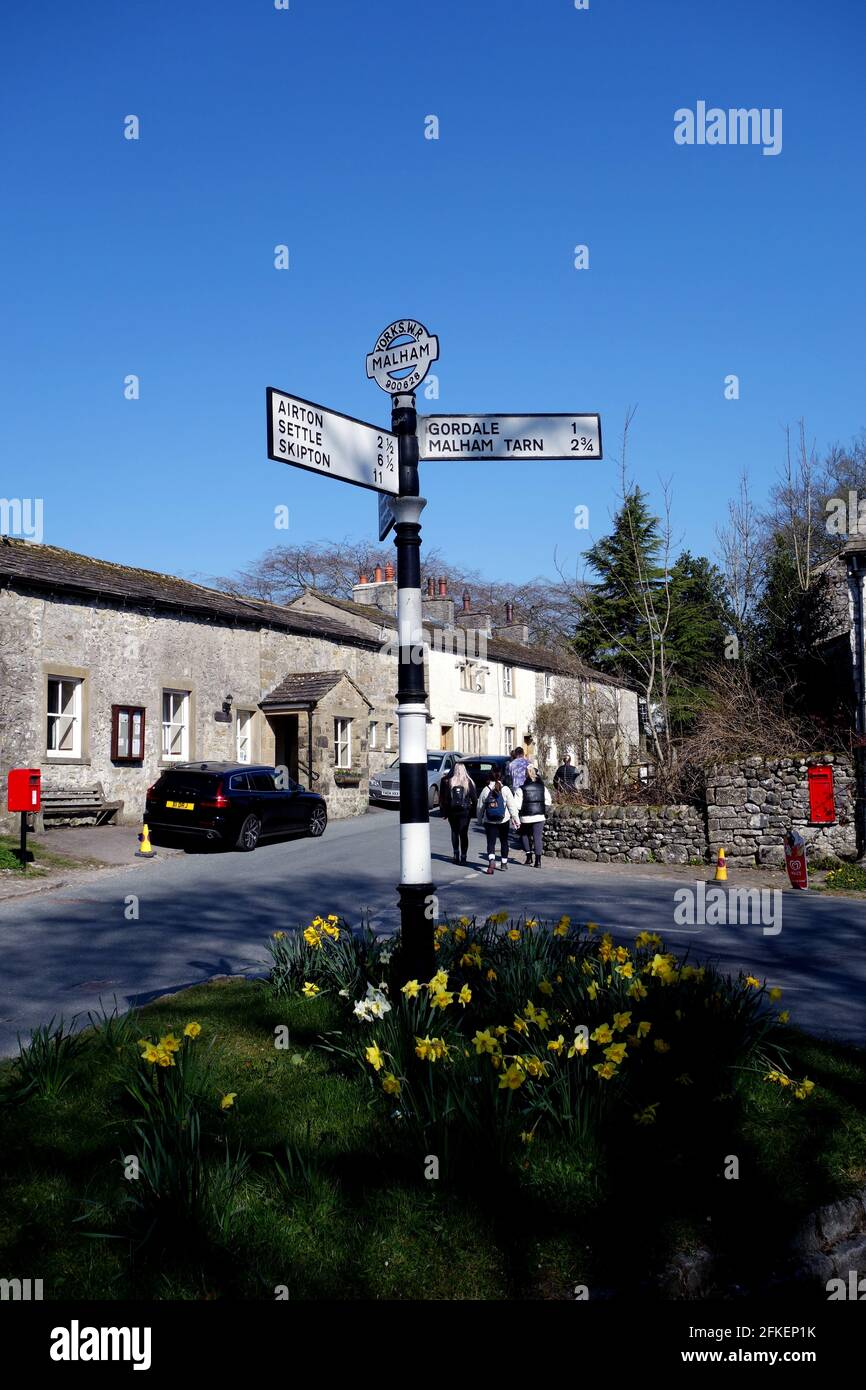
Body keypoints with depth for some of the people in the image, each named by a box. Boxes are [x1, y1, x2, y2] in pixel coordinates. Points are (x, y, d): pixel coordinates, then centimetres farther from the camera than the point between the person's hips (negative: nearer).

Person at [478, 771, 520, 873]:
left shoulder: (486, 790, -3)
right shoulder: (505, 789, -4)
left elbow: (480, 807, 2)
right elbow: (512, 806, -5)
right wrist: (516, 820, 0)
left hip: (489, 821, -1)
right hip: (504, 821, 1)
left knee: (491, 842, -3)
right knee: (504, 842, 18)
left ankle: (491, 861, -27)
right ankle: (504, 863, 27)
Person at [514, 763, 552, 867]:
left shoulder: (522, 789, -8)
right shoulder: (542, 787, 2)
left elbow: (517, 804, -9)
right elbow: (548, 801, 11)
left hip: (526, 817, -2)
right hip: (539, 817, 2)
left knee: (525, 835, 19)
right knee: (538, 837, 2)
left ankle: (529, 856, 14)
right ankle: (538, 861, -4)